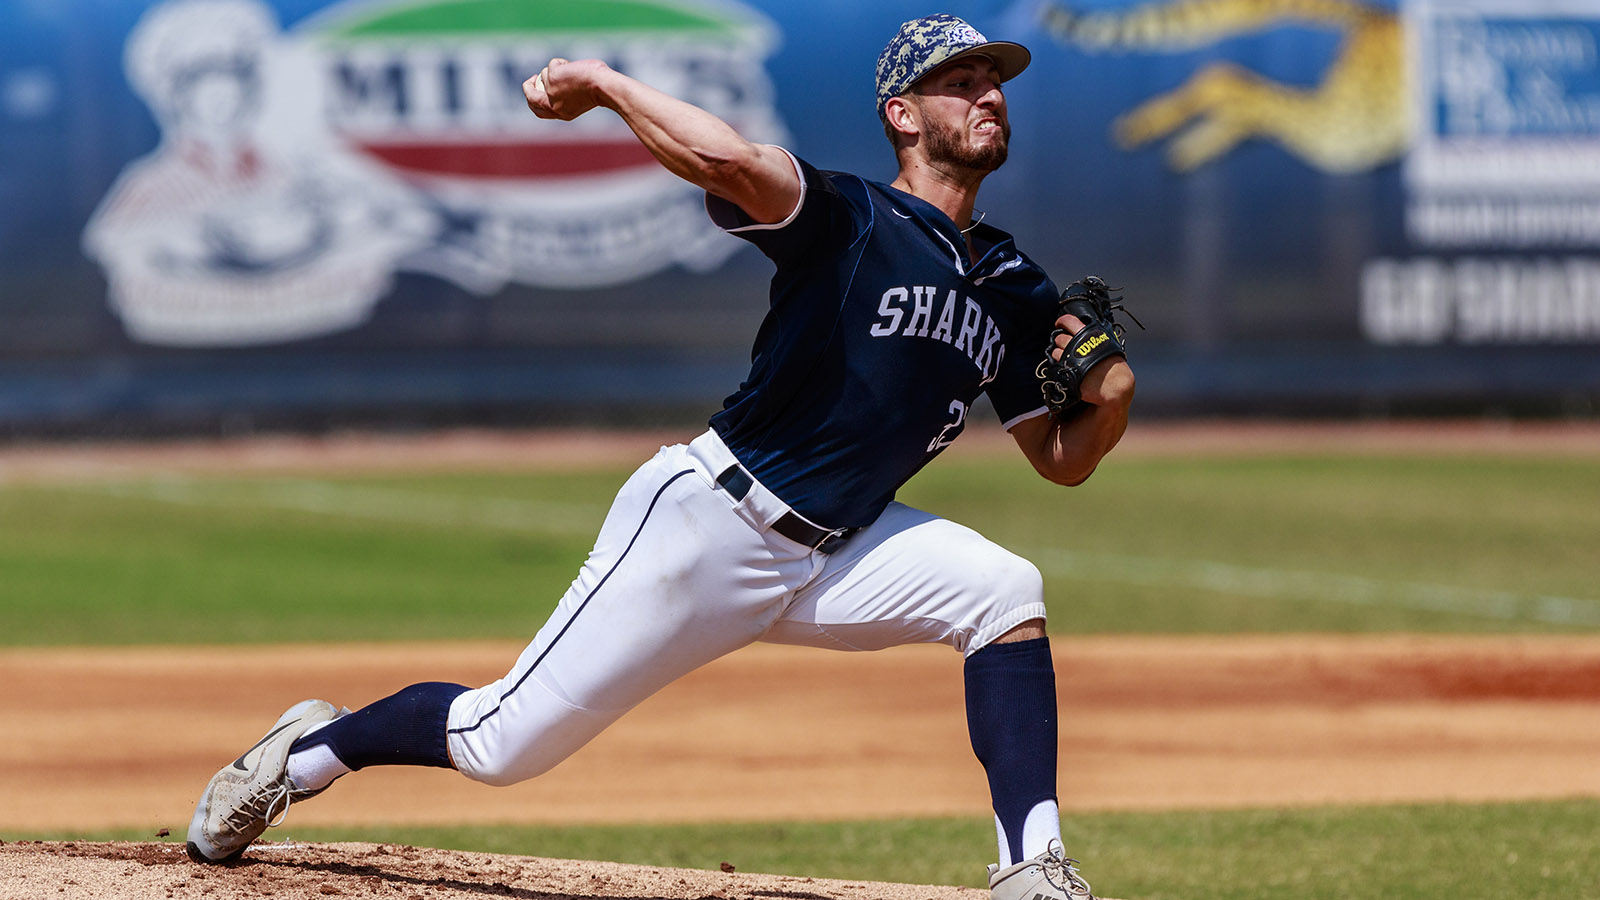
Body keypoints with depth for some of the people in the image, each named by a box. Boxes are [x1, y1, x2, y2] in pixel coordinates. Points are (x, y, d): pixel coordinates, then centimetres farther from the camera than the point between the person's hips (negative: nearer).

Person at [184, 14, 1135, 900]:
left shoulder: (1014, 287, 9)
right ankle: (309, 752, 24)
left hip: (830, 556, 6)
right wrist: (605, 83, -23)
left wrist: (1111, 400, -9)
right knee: (503, 743, -4)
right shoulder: (848, 219, -13)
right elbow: (727, 159, -34)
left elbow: (1060, 459, 13)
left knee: (1005, 591, -18)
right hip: (707, 522, -6)